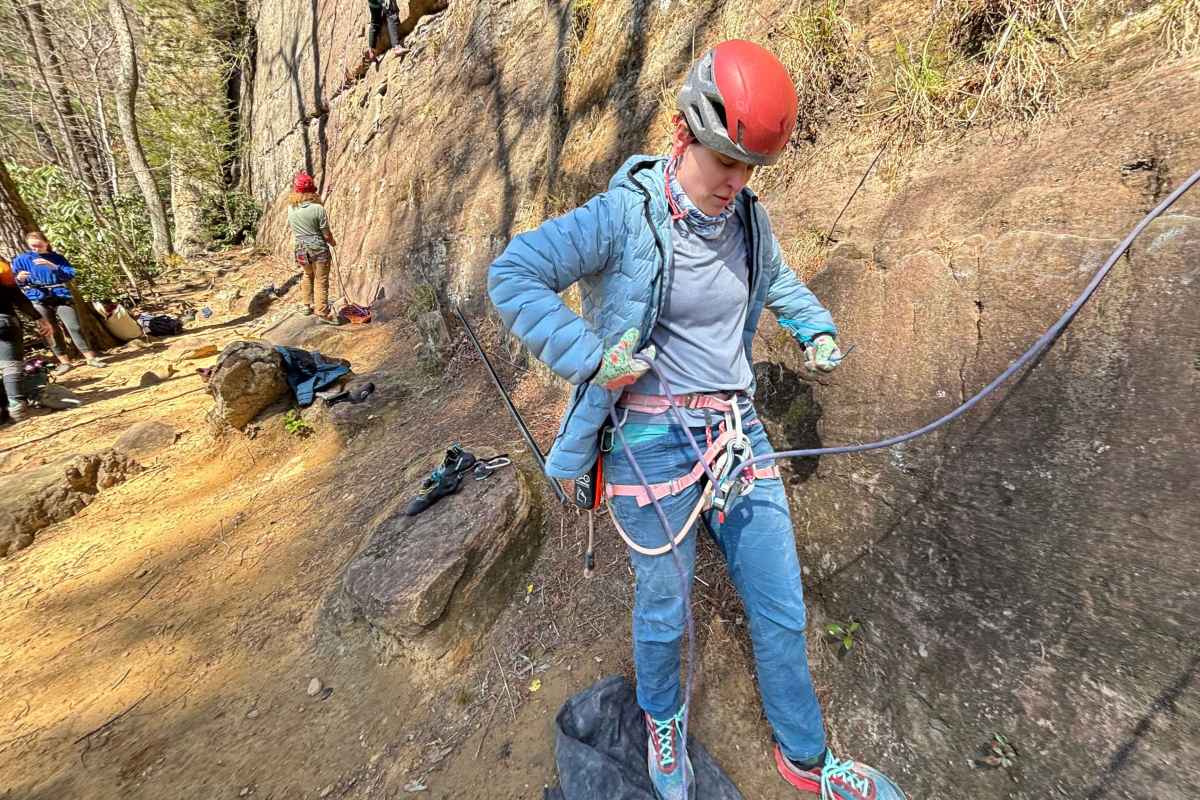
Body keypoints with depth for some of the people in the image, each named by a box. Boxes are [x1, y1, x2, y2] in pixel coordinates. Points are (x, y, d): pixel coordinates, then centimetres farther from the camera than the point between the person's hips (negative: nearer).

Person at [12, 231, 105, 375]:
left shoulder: (57, 258, 8)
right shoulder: (21, 260, 7)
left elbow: (70, 274, -5)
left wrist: (53, 267, -21)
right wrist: (19, 279, -16)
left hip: (61, 297, -1)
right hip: (38, 301, 1)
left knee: (75, 327, -7)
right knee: (50, 333, 2)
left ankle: (90, 357, -3)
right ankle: (65, 361, 7)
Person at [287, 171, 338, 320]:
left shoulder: (290, 208, -2)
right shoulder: (318, 209, -18)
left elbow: (293, 229, 9)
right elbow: (327, 235, -12)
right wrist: (333, 243, 7)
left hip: (301, 250, 5)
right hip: (318, 250, -5)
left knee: (308, 275, 26)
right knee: (321, 281, 4)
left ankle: (307, 305, 33)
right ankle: (323, 313, 9)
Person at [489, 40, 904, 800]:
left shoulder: (750, 219, 6)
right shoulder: (624, 215, -13)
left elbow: (779, 280, 27)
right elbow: (513, 275, -13)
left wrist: (816, 327, 10)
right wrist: (589, 357, -22)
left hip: (739, 430, 6)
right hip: (654, 440, -5)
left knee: (782, 607, 14)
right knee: (665, 606, 13)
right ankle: (663, 719, 48)